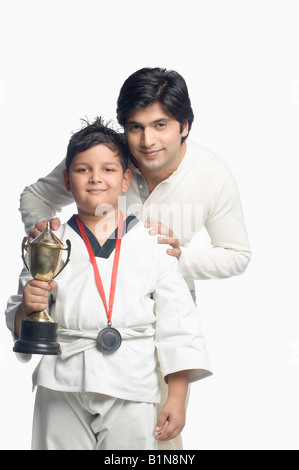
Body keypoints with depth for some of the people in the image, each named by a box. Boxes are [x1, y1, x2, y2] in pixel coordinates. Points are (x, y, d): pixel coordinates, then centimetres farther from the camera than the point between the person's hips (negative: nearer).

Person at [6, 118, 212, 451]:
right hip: (63, 391, 1)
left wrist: (177, 397, -1)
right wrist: (28, 307, -15)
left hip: (130, 390, 0)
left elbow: (177, 323, 3)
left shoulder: (153, 245, 3)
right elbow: (18, 323, 8)